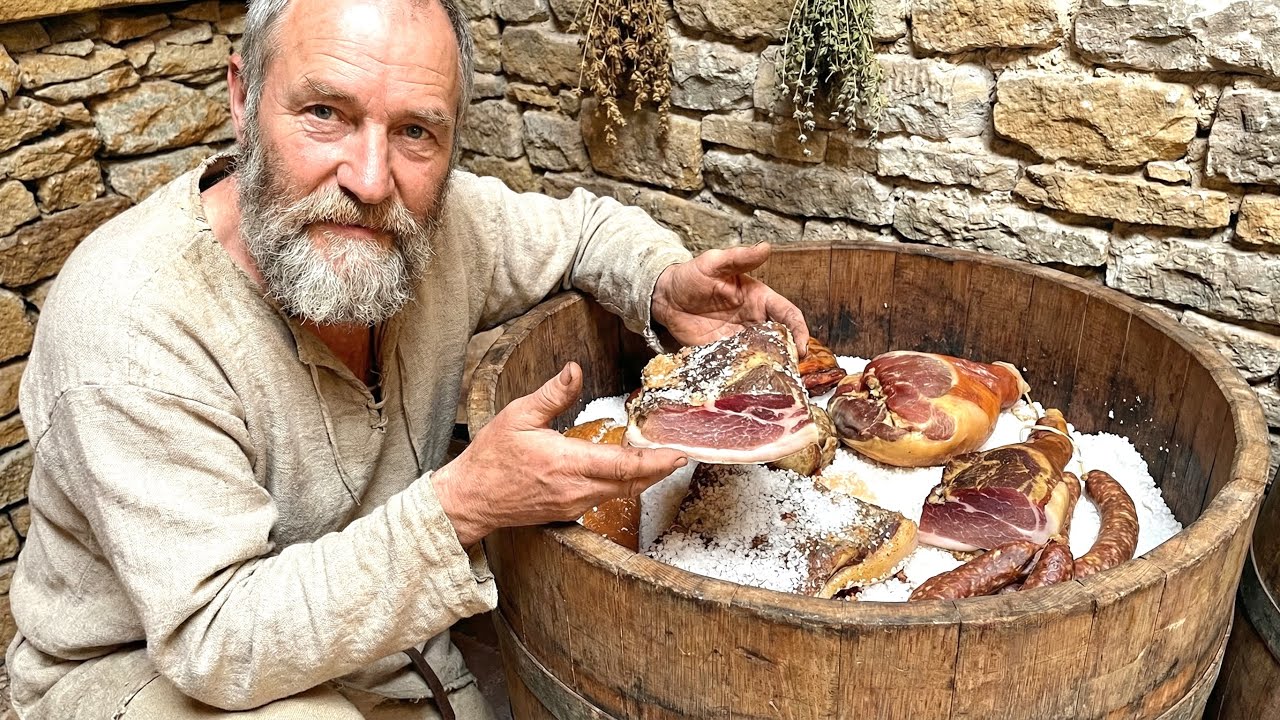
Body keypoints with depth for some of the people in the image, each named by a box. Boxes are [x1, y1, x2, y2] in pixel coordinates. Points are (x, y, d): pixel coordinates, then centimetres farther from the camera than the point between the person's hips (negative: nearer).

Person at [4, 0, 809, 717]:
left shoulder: (442, 218, -15)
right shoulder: (127, 319, -31)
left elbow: (584, 224, 6)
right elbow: (215, 638, -31)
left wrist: (666, 286, -16)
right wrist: (463, 506, -41)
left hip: (381, 631, 5)